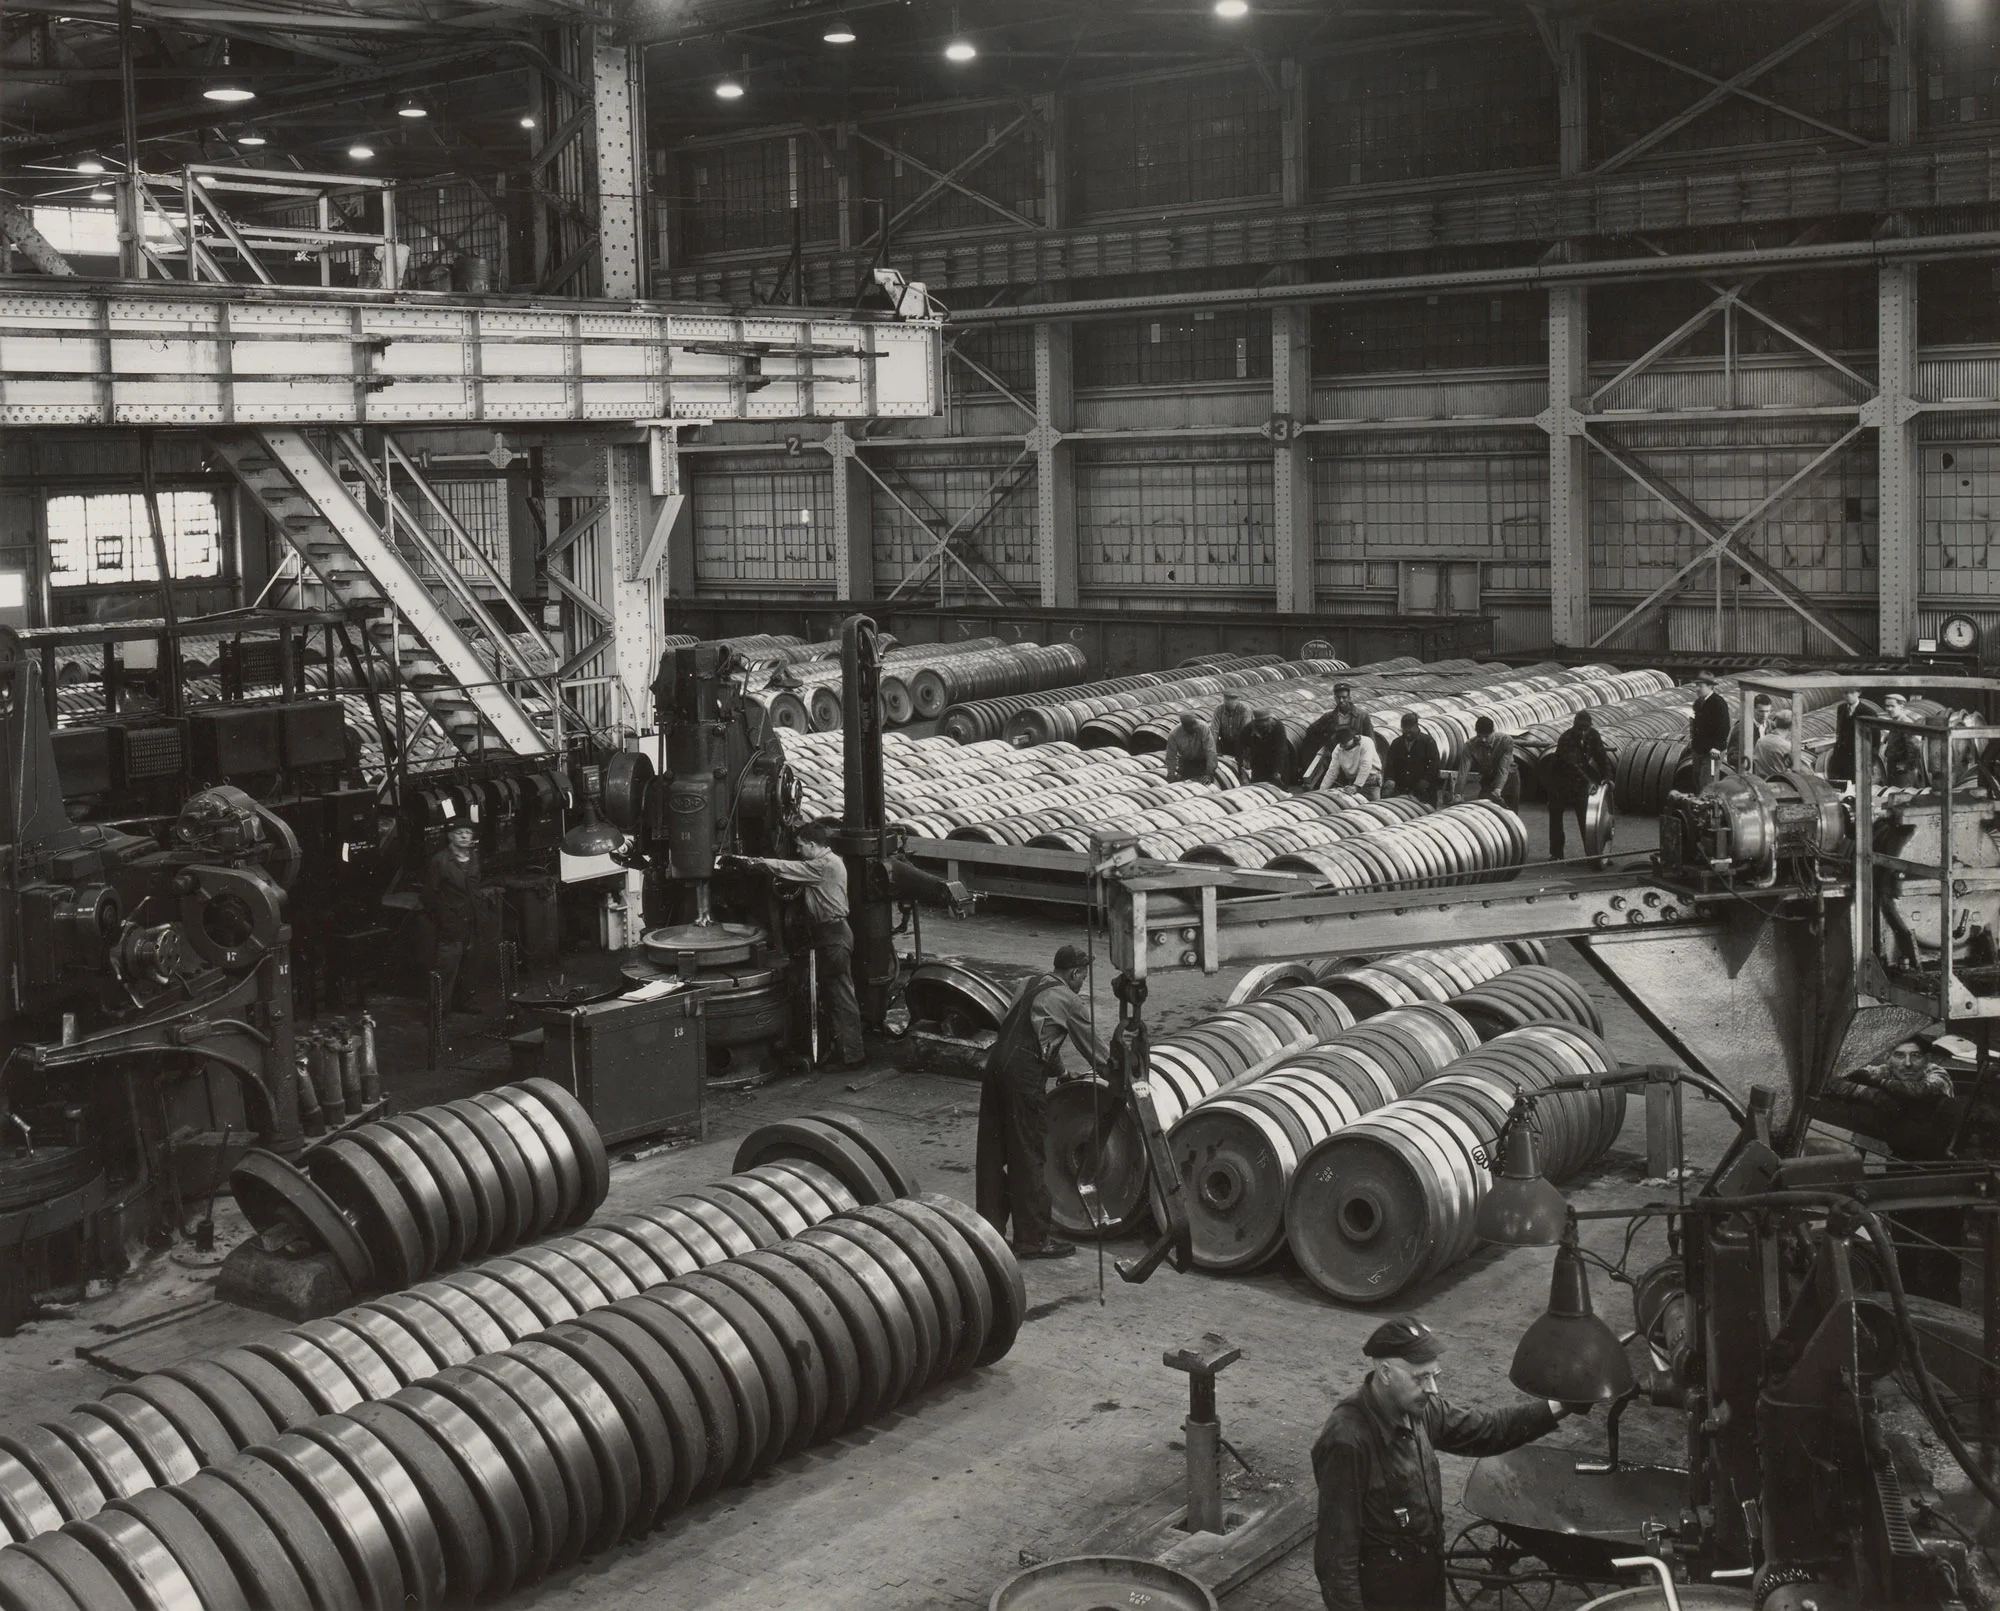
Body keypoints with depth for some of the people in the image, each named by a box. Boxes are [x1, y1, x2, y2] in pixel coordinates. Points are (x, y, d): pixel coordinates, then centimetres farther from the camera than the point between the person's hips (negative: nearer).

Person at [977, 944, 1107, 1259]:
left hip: (996, 1064, 8)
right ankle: (1034, 1239, 5)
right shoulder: (1067, 1000, -2)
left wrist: (1059, 1070, 35)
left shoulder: (1032, 985, 21)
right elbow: (1091, 1045, 5)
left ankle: (990, 1228, 21)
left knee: (993, 1153, 13)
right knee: (1030, 1156, -1)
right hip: (1023, 1075, -8)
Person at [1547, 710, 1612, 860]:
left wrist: (1606, 777, -15)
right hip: (1560, 779, -4)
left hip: (1581, 779, 4)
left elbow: (1601, 756, -2)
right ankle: (1556, 853, 9)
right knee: (1556, 815, 0)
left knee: (1585, 816, -1)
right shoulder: (1566, 739, -29)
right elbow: (1571, 764, -38)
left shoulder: (1593, 736, -12)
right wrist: (1588, 782, -47)